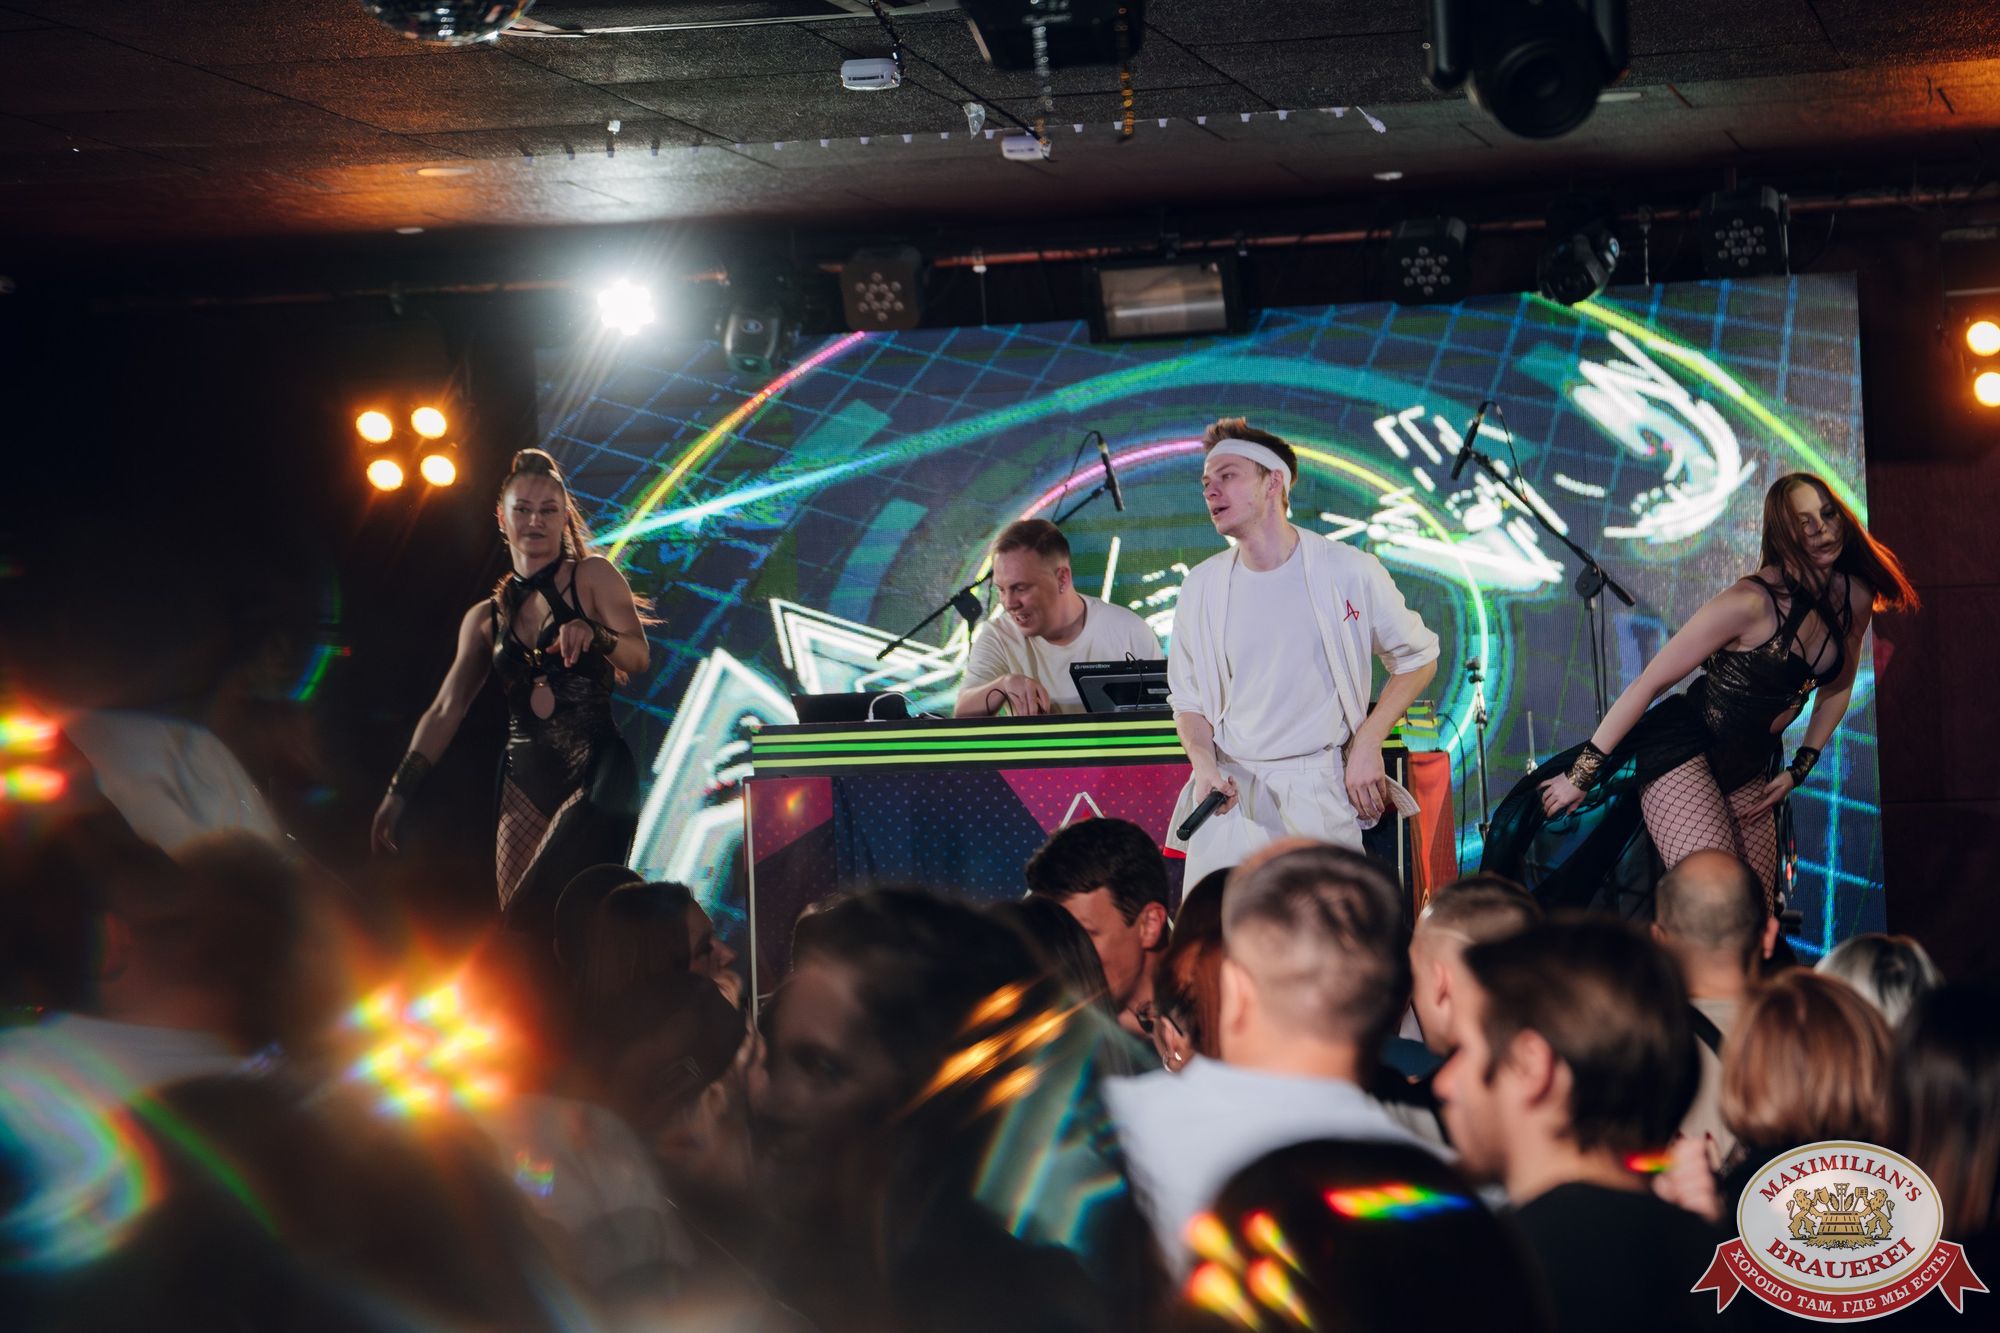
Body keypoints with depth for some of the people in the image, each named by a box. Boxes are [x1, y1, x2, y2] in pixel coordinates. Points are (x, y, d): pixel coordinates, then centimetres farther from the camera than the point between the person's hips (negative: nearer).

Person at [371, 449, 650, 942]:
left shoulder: (592, 577, 4)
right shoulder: (485, 618, 16)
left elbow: (639, 657, -7)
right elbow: (445, 710, 13)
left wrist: (594, 636, -28)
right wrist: (399, 791, 6)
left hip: (593, 772, -5)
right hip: (524, 783, 5)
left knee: (540, 918, -19)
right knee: (517, 925, -2)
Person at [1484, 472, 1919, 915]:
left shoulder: (1855, 598, -1)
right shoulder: (1752, 601, -22)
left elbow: (1837, 687, 20)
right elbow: (1650, 682, -17)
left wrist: (1800, 770, 15)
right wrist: (1582, 775, -15)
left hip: (1748, 770, 8)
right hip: (1681, 754, -8)